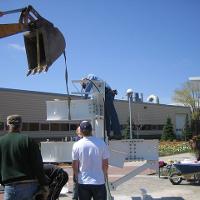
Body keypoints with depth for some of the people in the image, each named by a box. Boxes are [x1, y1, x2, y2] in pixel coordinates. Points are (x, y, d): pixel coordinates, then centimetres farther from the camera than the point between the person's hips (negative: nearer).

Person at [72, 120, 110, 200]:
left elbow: (74, 165, -1)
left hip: (83, 182, 1)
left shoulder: (77, 145, -8)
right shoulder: (101, 143, -9)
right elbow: (105, 163, -3)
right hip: (99, 182, -1)